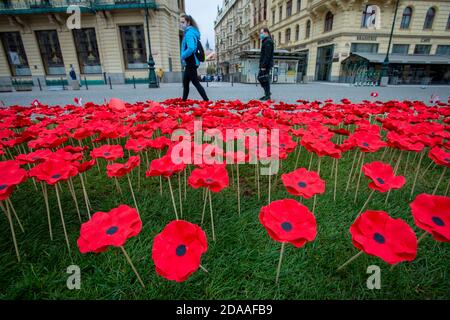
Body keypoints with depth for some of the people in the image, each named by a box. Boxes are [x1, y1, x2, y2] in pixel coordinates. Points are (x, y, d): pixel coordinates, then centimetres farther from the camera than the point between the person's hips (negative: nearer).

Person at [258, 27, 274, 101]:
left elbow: (267, 55, -21)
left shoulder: (268, 42, -12)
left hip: (266, 65, -10)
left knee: (265, 79, -7)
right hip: (264, 64, 10)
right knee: (260, 77, 14)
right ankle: (267, 93, 20)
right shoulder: (266, 41, 21)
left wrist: (263, 65, -24)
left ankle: (267, 96, -2)